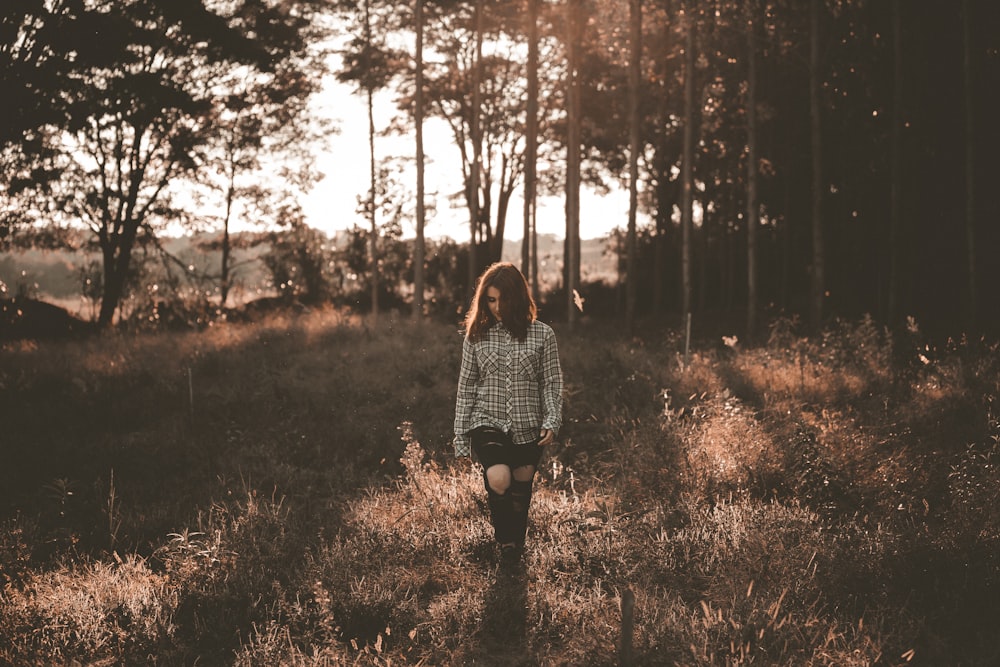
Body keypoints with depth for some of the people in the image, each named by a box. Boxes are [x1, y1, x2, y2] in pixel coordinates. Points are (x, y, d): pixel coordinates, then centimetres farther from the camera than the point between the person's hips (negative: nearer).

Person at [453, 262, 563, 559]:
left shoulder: (542, 335, -1)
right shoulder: (476, 336, 2)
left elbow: (552, 384, 1)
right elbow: (466, 389, 6)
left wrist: (552, 422, -12)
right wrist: (460, 435, 5)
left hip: (527, 427, 1)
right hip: (488, 423, -1)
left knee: (521, 490, 10)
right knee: (498, 480, -24)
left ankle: (517, 545, 34)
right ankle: (504, 537, 0)